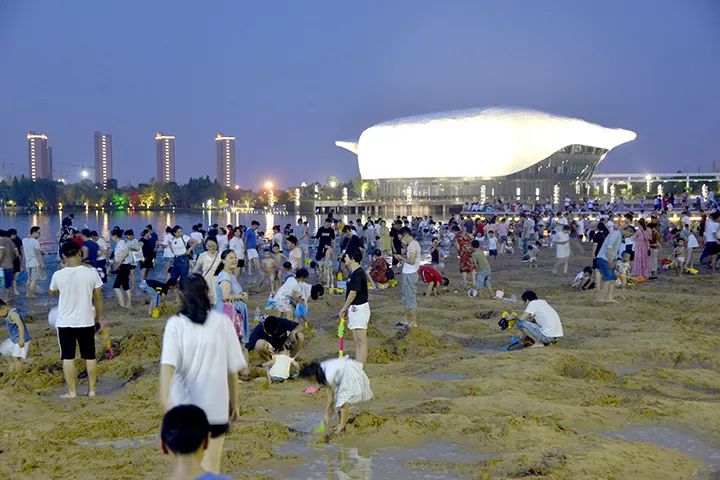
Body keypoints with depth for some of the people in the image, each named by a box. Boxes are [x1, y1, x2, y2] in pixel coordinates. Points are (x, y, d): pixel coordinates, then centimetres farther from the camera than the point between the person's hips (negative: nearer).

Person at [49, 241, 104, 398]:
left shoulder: (58, 275, -10)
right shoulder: (91, 272, -9)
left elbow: (52, 293, 12)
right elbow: (98, 298, -1)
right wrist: (99, 317, 12)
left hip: (65, 322, -1)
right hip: (86, 321, 1)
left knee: (68, 358, 7)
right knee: (90, 357, 12)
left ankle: (72, 392, 10)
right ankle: (92, 390, 17)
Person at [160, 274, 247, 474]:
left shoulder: (175, 324, -5)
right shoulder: (222, 322, -3)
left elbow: (168, 364, -19)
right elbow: (232, 369, 1)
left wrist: (165, 399, -28)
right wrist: (234, 402, 12)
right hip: (215, 407, -1)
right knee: (210, 467, 3)